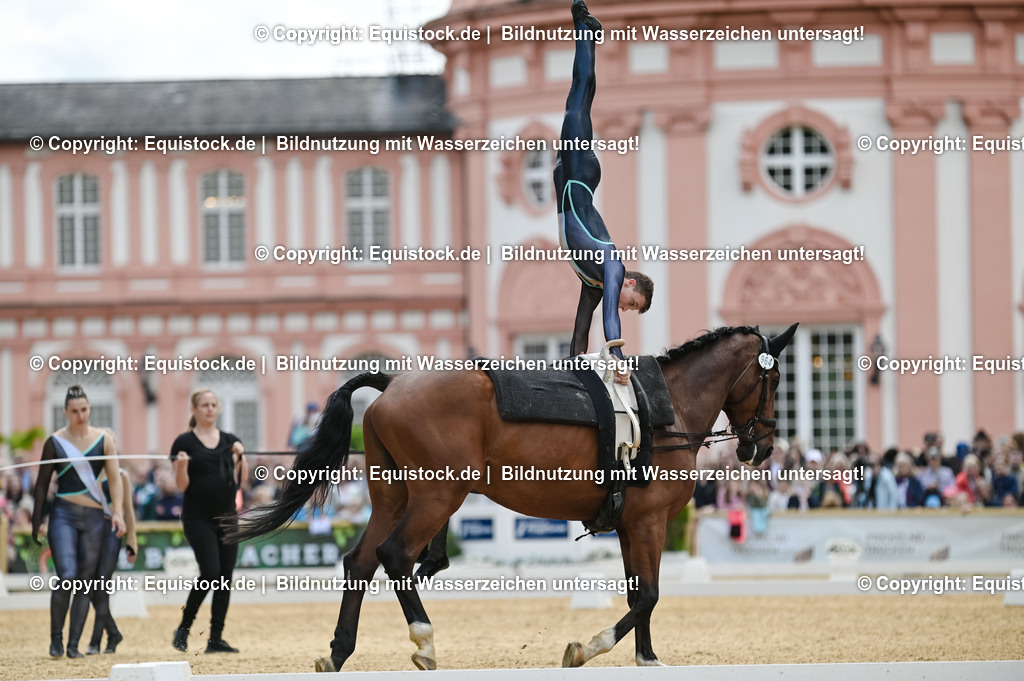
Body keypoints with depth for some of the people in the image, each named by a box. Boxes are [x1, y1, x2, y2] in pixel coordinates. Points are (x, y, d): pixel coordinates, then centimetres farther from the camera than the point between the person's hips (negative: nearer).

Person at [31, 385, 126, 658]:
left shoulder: (104, 439, 5)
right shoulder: (55, 442, 2)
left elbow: (115, 477, 3)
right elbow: (42, 484, 6)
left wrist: (117, 512, -9)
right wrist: (37, 521, 2)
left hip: (94, 517, 2)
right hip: (64, 515, -2)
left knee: (85, 582, 2)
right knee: (66, 577, -16)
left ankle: (74, 644, 8)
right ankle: (56, 638, -1)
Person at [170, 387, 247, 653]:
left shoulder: (230, 441, 10)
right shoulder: (185, 442, -2)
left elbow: (241, 479, 4)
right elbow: (182, 485, -4)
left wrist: (240, 456, -11)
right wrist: (182, 465, -22)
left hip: (227, 516, 5)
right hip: (198, 518, -5)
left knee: (225, 577, 1)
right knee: (210, 573, -17)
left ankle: (216, 638, 5)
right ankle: (183, 628, -1)